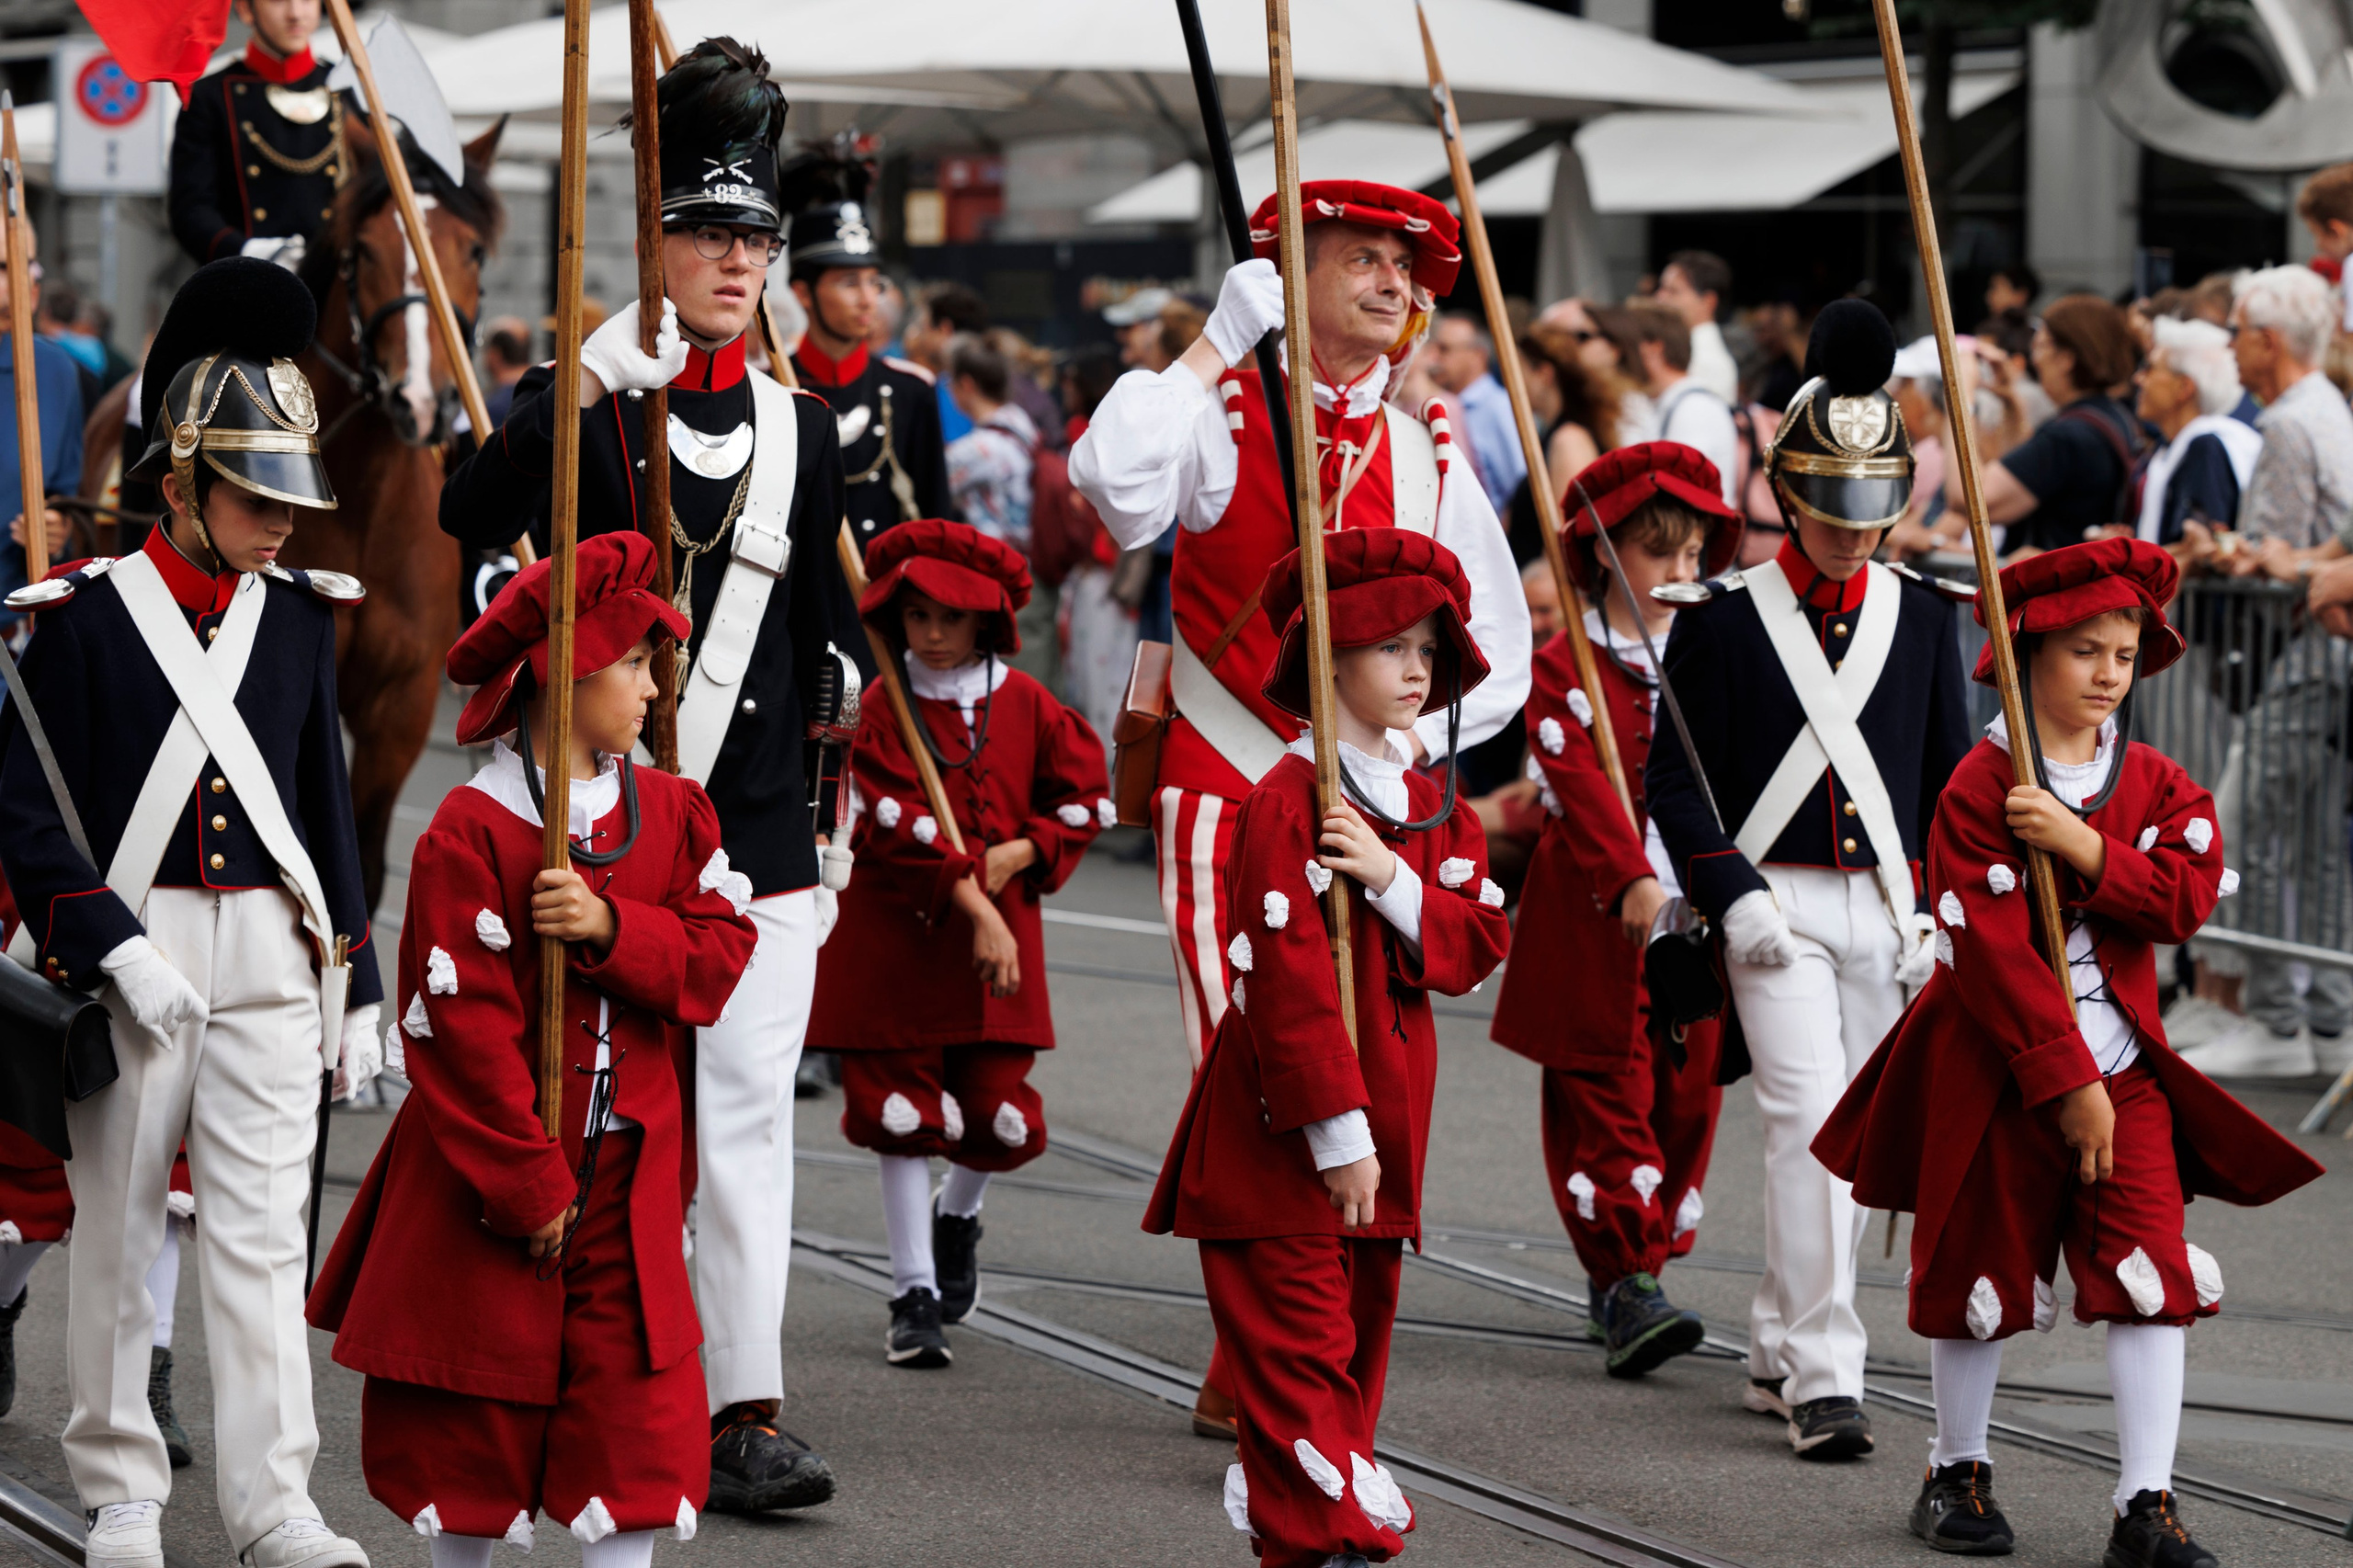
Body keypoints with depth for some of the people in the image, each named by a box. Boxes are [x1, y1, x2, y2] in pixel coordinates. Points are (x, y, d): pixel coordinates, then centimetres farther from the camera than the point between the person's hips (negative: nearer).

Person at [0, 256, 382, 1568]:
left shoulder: (302, 617, 8)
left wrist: (357, 989, 11)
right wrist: (121, 953, -16)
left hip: (272, 960, 3)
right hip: (131, 950, -3)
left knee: (265, 1233, -1)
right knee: (116, 1235, 6)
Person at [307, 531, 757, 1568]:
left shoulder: (671, 812, 6)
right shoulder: (470, 830, -12)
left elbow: (719, 958, -2)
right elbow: (464, 1025, -15)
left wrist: (612, 927, -20)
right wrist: (528, 1181, -16)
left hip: (625, 1171, 4)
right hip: (485, 1171, -4)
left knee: (636, 1402, -2)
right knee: (477, 1406, 7)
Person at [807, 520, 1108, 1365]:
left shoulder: (1025, 706, 4)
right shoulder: (880, 710, -6)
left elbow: (1084, 797, 8)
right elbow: (900, 828, -15)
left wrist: (1019, 855, -9)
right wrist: (973, 906, -22)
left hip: (1000, 932, 2)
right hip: (897, 938, -2)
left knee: (998, 1114, 0)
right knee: (903, 1114, -2)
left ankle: (959, 1214, 34)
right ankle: (915, 1296, 6)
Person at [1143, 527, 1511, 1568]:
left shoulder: (1434, 810, 12)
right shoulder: (1285, 804, -12)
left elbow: (1477, 946, 2)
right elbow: (1287, 978, -17)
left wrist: (1392, 878, -16)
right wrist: (1336, 1133, -19)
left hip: (1385, 1125, 8)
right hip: (1282, 1133, -8)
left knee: (1359, 1333, 11)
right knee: (1299, 1345, -9)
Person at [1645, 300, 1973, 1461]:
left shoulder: (1922, 619, 9)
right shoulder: (1725, 619, -2)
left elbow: (1953, 778, 14)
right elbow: (1673, 782, -2)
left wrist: (1945, 911, 3)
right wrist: (1736, 898, -14)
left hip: (1888, 908, 4)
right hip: (1772, 902, -4)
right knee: (1808, 1123, -16)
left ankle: (1776, 1353, 23)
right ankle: (1823, 1377, -15)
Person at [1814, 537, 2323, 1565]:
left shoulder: (2158, 786, 5)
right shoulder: (1979, 788, -10)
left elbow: (2188, 897, -12)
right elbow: (1995, 955, -16)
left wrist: (2083, 847, -23)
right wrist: (2064, 1083, -18)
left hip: (2123, 1065, 3)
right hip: (1995, 1069, -3)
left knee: (2150, 1275, -8)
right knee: (1983, 1267, 9)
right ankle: (1956, 1474, 29)